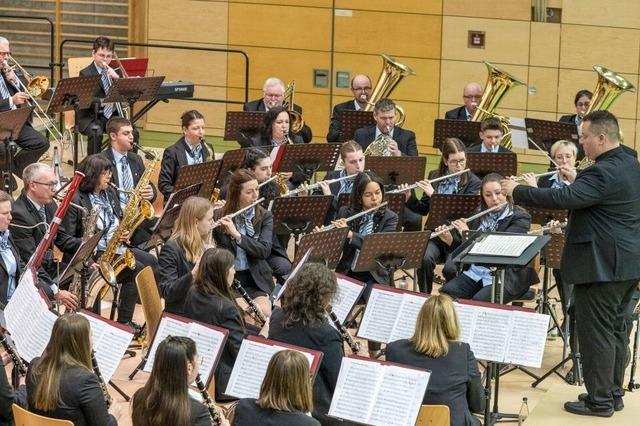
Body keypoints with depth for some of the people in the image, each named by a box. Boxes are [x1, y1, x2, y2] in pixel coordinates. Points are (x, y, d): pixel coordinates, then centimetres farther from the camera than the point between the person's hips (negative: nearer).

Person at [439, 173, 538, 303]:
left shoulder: (520, 218, -6)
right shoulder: (479, 215, 12)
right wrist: (450, 240, -2)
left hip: (507, 277, -5)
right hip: (475, 273, 5)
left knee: (478, 301, -32)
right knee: (446, 292, -21)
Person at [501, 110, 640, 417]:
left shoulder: (603, 173, -21)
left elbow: (562, 198, -29)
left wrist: (517, 191, -20)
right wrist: (577, 179, 13)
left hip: (602, 265, -10)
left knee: (595, 331, -2)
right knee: (615, 329, 16)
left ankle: (600, 400, 3)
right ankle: (613, 392, 24)